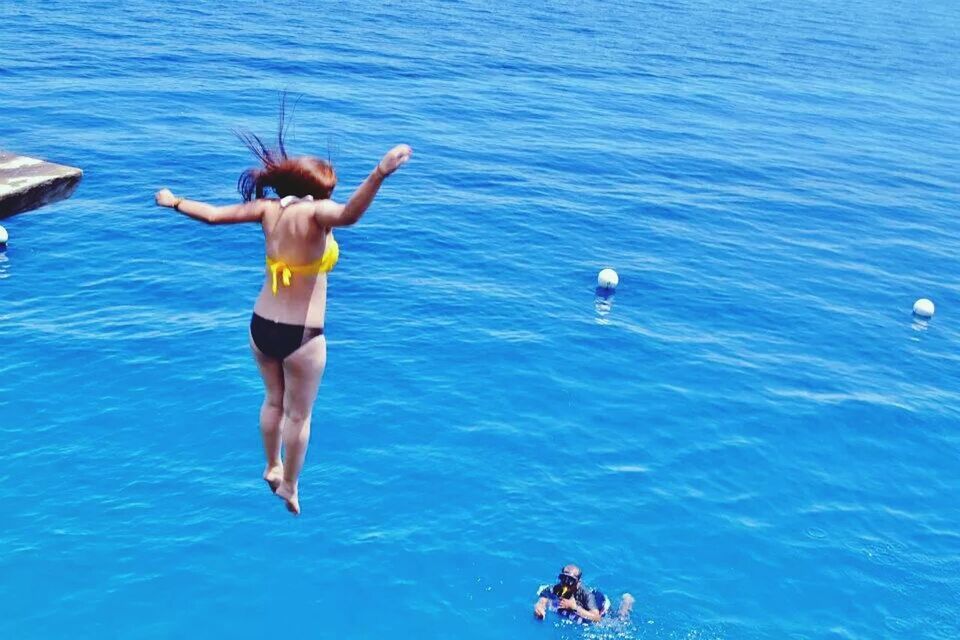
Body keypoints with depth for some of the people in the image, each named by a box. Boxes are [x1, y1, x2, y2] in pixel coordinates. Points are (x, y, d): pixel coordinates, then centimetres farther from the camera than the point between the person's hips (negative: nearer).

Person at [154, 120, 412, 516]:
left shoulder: (269, 208, 0)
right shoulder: (315, 212, -17)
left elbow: (213, 214, 8)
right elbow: (348, 216, -40)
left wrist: (174, 202, 25)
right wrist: (380, 174, -51)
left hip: (261, 326, 6)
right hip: (301, 334, -6)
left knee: (274, 400, 27)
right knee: (299, 414, 13)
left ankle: (272, 468, 44)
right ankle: (289, 485, 25)